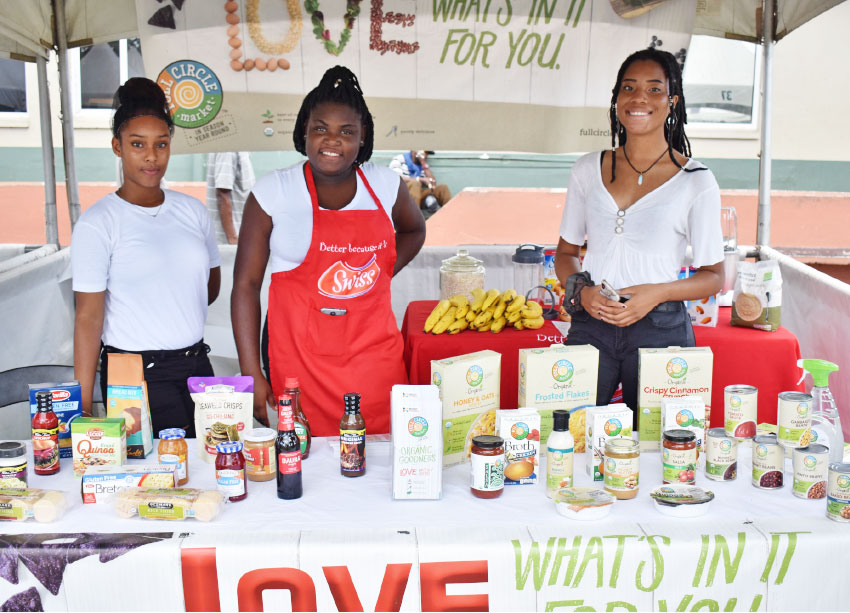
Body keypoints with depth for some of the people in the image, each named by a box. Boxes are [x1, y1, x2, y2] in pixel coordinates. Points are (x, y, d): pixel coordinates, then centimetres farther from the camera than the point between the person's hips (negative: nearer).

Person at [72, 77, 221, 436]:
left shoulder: (192, 211, 6)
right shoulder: (97, 224, -7)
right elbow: (88, 317, -10)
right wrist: (83, 406, -13)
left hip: (196, 364, 5)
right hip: (135, 373, -5)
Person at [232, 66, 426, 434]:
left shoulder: (386, 186, 3)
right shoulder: (272, 193, -5)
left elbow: (414, 231, 25)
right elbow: (246, 283, -3)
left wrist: (381, 274, 6)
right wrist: (251, 375, -7)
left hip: (375, 353, 3)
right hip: (300, 356, -2)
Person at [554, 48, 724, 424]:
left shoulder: (696, 180, 0)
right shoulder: (589, 170, 8)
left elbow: (713, 277, 3)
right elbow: (565, 252, 14)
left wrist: (658, 292, -15)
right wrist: (581, 289, -6)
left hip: (660, 329, -2)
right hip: (590, 326, 2)